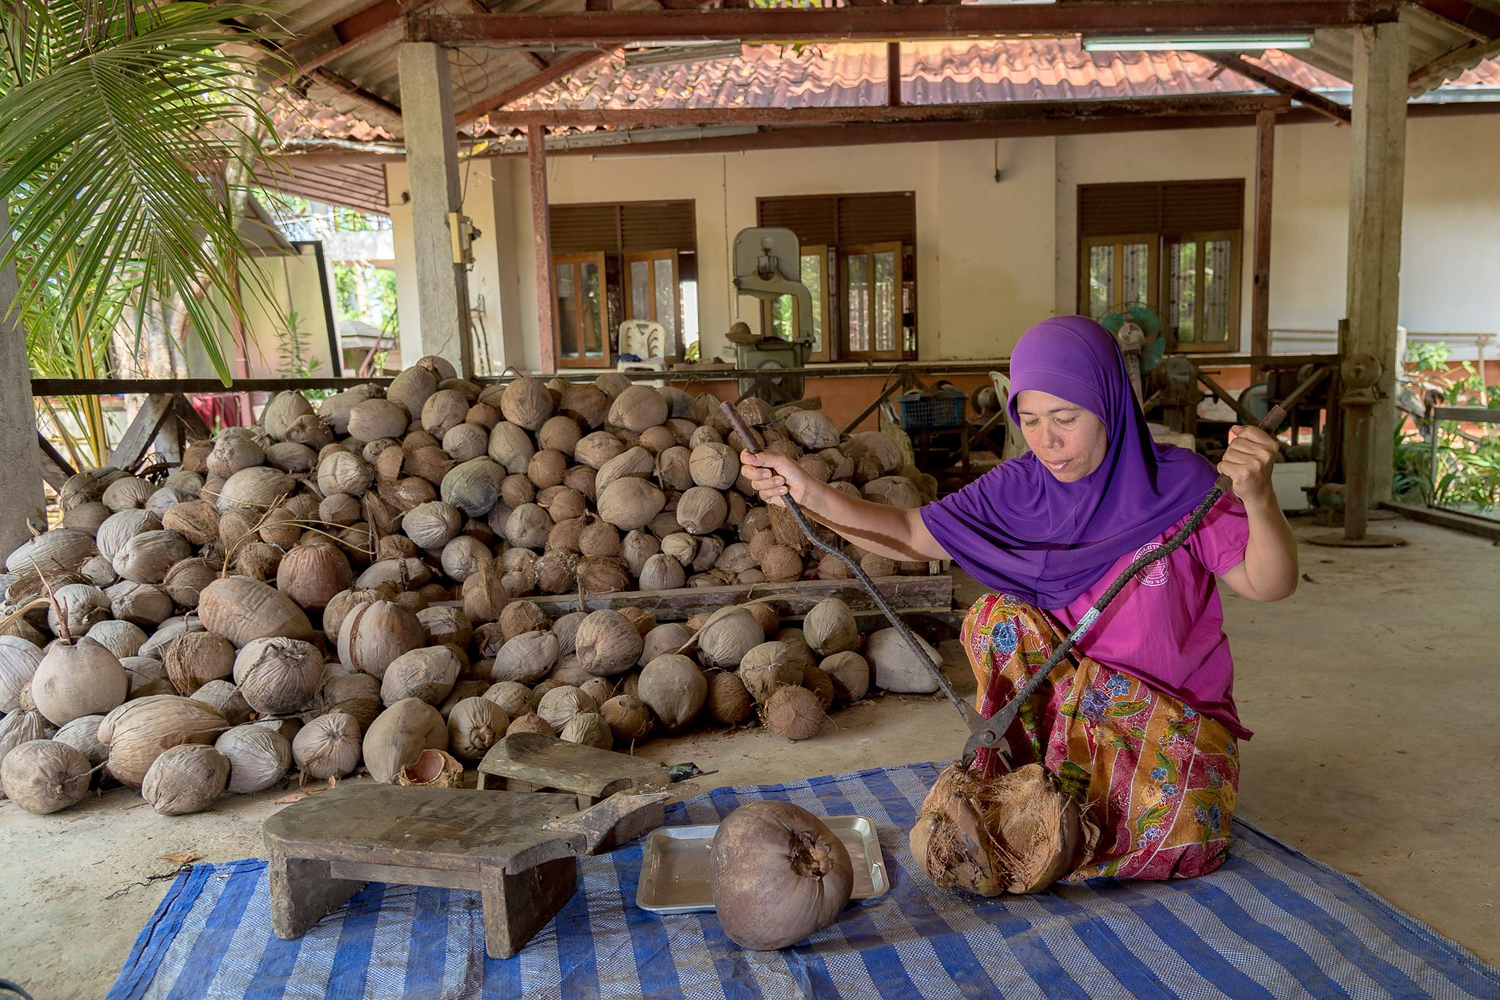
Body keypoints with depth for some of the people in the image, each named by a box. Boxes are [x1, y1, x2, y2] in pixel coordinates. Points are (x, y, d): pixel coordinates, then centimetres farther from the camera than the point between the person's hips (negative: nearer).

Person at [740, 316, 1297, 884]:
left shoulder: (1181, 485, -16)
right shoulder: (1017, 490, -6)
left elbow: (1269, 585, -17)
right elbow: (912, 535, -6)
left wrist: (1258, 498, -38)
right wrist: (810, 495, -20)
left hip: (1176, 717, -3)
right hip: (1066, 703, 3)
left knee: (1177, 837, -29)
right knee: (995, 617, -20)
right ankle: (1053, 776, -7)